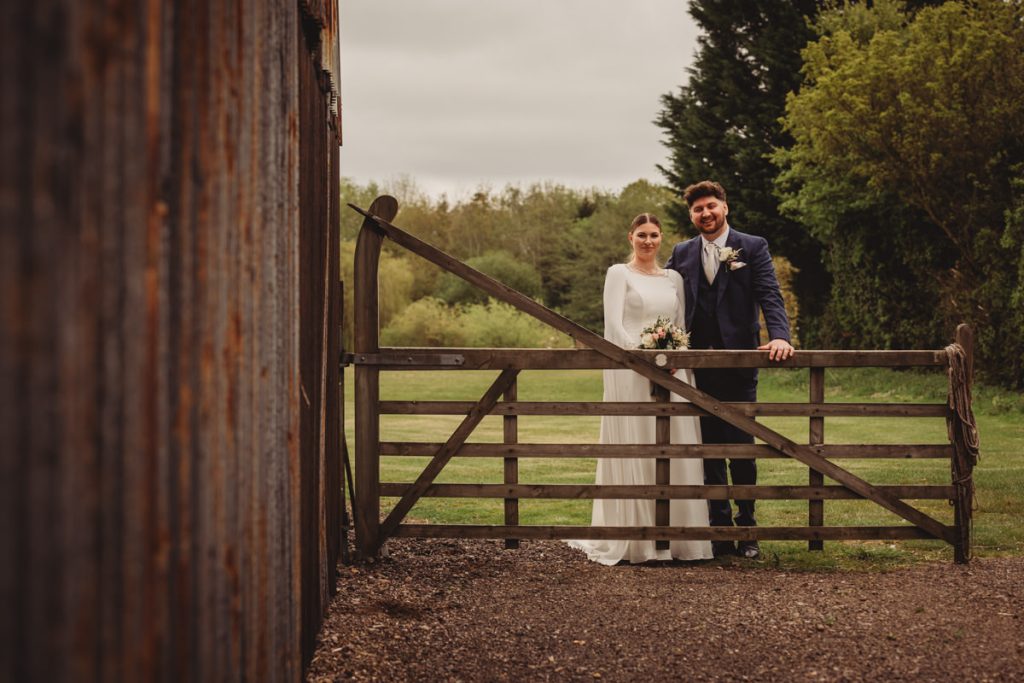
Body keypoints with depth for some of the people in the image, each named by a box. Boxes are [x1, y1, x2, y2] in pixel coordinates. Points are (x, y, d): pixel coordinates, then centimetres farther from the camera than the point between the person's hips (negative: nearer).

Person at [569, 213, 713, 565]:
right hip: (630, 372, -4)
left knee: (675, 453, 3)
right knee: (633, 453, -3)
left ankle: (675, 535, 11)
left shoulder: (673, 278, 16)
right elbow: (613, 324, -8)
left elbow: (682, 327, 16)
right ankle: (634, 539, 3)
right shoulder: (619, 273, 3)